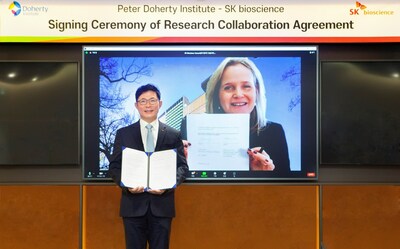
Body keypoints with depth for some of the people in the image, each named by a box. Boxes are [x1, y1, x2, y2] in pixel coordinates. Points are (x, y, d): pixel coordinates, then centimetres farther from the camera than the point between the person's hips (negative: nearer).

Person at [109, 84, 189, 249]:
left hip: (162, 205, 0)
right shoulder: (123, 134, 6)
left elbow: (182, 166, 4)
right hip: (133, 204, 0)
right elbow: (115, 166, 5)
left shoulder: (173, 135, 6)